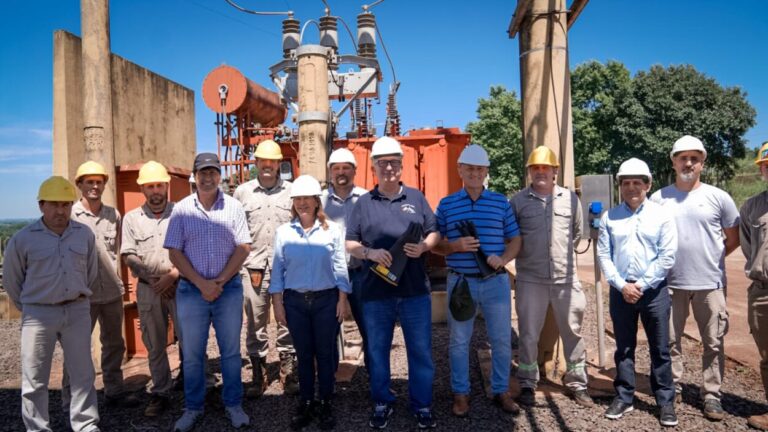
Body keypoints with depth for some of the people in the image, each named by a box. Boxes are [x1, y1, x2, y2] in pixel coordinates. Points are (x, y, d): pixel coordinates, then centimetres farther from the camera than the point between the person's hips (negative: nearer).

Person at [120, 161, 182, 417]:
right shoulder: (131, 218, 7)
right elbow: (128, 256, 3)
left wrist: (172, 275, -13)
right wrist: (154, 280, -8)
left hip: (179, 286, -2)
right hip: (148, 289, 2)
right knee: (155, 346, 11)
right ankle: (161, 394, 23)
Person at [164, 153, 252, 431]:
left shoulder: (233, 207, 1)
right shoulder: (181, 209, 2)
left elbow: (243, 248, -2)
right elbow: (174, 252, -1)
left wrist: (220, 281, -10)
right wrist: (201, 283, -10)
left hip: (229, 288, 0)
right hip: (191, 290, 0)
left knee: (231, 351, 8)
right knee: (192, 353, 9)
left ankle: (233, 405, 23)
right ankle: (193, 408, 25)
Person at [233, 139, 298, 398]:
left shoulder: (291, 191, 6)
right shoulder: (242, 192, 7)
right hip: (253, 267, 1)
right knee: (255, 322, 7)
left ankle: (288, 372, 18)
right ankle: (259, 375, 21)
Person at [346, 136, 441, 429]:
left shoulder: (416, 198, 5)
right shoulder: (364, 203, 4)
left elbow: (435, 233, 8)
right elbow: (350, 244, 4)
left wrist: (423, 246, -13)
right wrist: (370, 253, -16)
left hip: (415, 291, 0)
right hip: (376, 292, 0)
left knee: (421, 351, 8)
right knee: (377, 352, 12)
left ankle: (422, 405, 25)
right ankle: (382, 404, 30)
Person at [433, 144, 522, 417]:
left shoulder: (501, 202, 5)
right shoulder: (446, 204, 2)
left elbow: (515, 240, 7)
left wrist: (503, 259, -12)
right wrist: (455, 246, -16)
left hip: (496, 281, 1)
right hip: (461, 281, -1)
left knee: (502, 339, 9)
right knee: (459, 341, 8)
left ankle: (501, 391, 28)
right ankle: (460, 393, 24)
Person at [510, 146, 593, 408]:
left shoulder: (570, 199, 4)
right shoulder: (518, 201, -1)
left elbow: (577, 233, 15)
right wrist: (527, 255, 8)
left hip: (566, 278, 2)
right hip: (530, 279, -1)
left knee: (572, 332, 12)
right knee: (529, 334, 6)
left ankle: (577, 384, 28)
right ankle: (527, 385, 21)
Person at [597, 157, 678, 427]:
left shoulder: (662, 216, 0)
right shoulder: (609, 217, 4)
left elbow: (667, 257, -5)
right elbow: (603, 254, 1)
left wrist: (641, 285, -10)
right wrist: (622, 285, -9)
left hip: (654, 291, -1)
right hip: (620, 291, 2)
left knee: (660, 349, 6)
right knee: (623, 347, 11)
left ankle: (666, 402, 19)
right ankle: (624, 398, 22)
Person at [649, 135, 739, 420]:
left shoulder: (718, 197, 0)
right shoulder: (659, 198, 1)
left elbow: (734, 239, 9)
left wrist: (712, 258, 7)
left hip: (710, 284, 0)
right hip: (670, 283, 1)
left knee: (713, 343, 7)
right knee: (670, 340, 9)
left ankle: (712, 396, 19)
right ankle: (673, 388, 23)